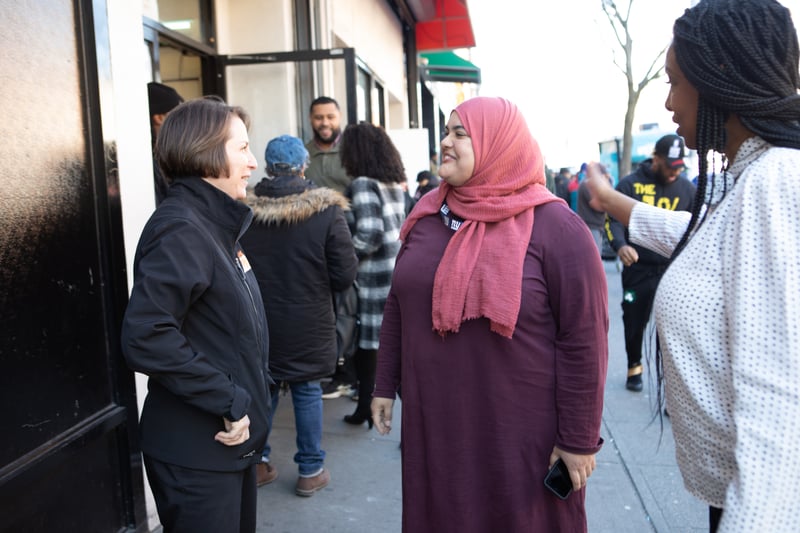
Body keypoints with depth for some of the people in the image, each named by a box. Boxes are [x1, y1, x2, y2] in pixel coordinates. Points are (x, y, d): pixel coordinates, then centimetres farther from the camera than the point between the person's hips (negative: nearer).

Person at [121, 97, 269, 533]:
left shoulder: (214, 225, 10)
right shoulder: (181, 230, -19)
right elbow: (145, 338, -29)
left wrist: (242, 403, 11)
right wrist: (229, 402, -24)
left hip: (231, 440, 9)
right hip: (199, 450, -9)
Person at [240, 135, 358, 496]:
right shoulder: (326, 210, -14)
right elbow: (345, 273, -13)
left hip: (258, 324, 2)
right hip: (308, 326, -2)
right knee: (307, 391, 11)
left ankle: (257, 462, 27)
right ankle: (310, 470, 21)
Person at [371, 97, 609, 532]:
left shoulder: (553, 225, -13)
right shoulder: (427, 215, 4)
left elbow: (583, 340, -13)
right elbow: (397, 306, 11)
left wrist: (579, 437, -11)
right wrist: (386, 385, 11)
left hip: (523, 433, -4)